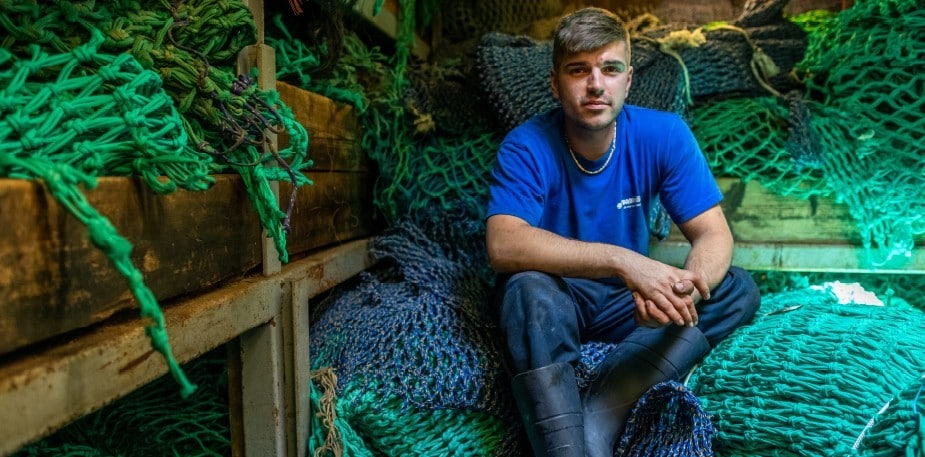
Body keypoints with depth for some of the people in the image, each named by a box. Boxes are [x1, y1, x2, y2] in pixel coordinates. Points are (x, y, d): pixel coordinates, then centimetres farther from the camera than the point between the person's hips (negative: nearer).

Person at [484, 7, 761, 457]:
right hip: (556, 301, -3)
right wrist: (622, 261, -45)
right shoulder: (526, 147, -19)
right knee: (528, 287, -36)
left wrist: (684, 289, -38)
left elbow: (714, 235, -14)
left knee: (739, 289, -18)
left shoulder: (663, 134, -12)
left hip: (627, 302, 4)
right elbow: (503, 244, -35)